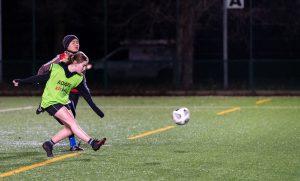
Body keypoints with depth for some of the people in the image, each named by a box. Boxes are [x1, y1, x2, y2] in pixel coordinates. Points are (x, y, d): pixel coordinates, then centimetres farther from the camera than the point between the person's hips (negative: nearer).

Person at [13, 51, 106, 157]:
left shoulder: (79, 78, 0)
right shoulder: (56, 68, -14)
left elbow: (86, 94, 7)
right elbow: (41, 78, -4)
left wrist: (96, 109, 5)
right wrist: (21, 82, 0)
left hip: (63, 102, 7)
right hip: (50, 101, -7)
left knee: (70, 129, -7)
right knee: (72, 122, -20)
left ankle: (49, 144, 8)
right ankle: (92, 143, -27)